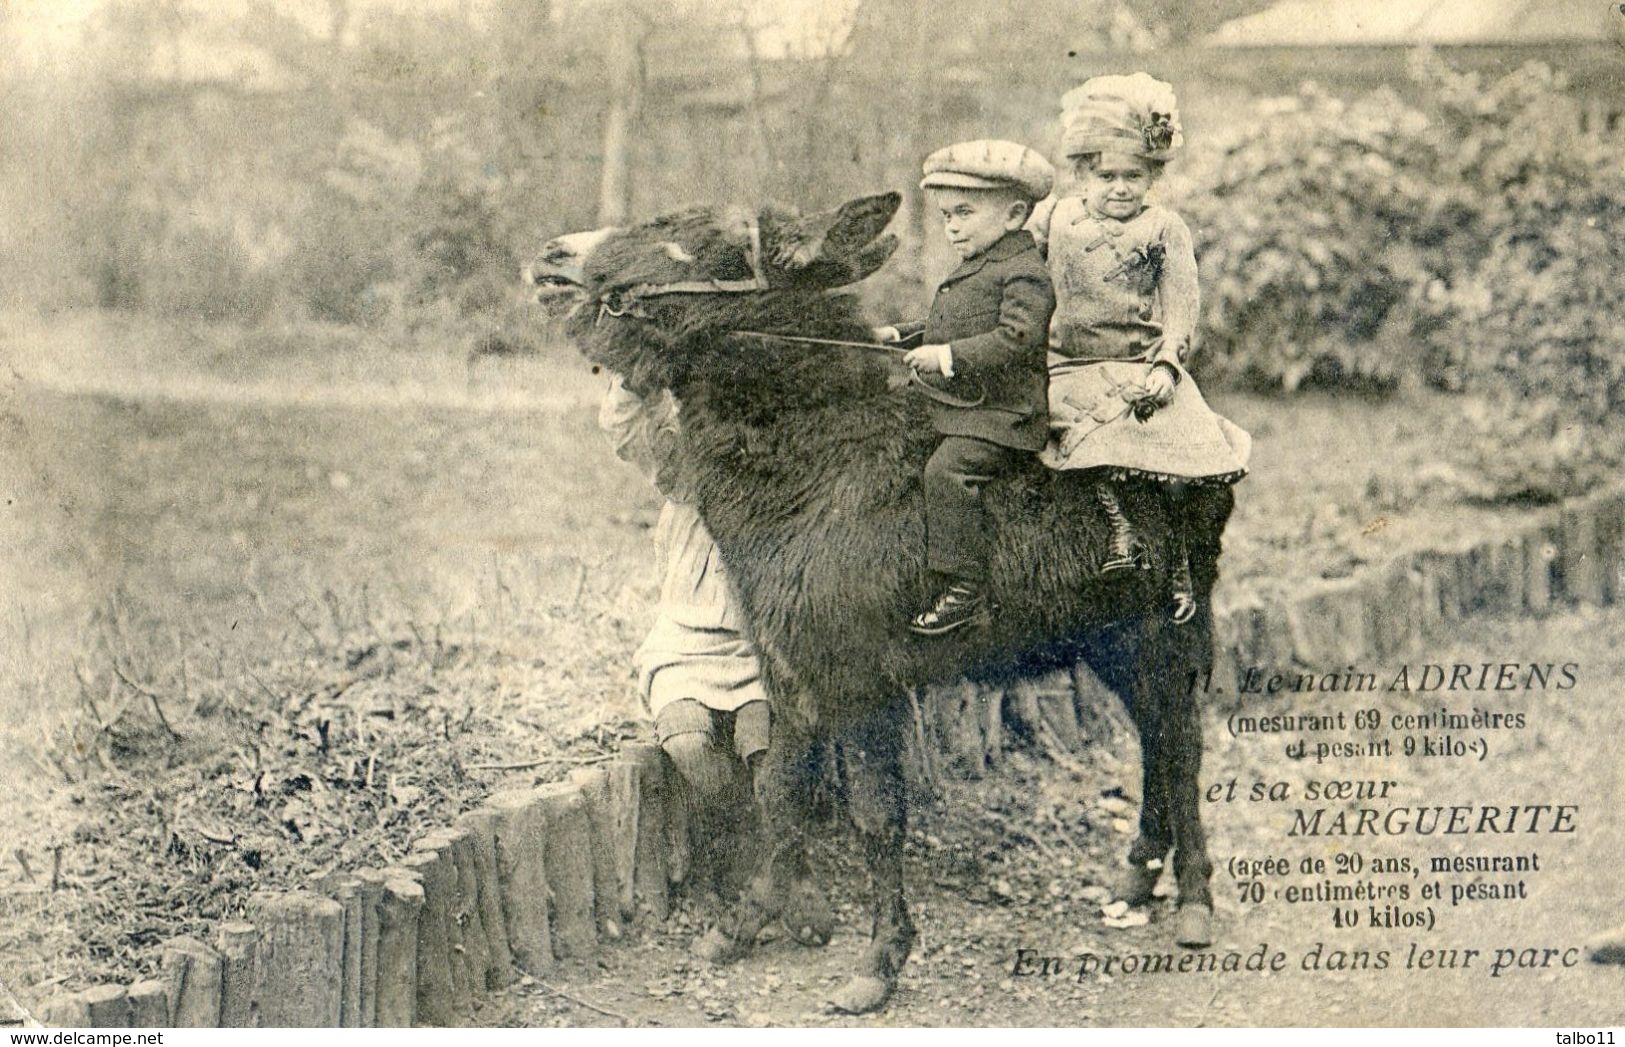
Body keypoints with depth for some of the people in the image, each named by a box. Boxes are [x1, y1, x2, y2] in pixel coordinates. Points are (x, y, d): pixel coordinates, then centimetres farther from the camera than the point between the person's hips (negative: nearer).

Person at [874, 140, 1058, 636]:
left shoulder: (1023, 274, -11)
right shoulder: (971, 269, 19)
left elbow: (1015, 339, -24)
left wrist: (946, 356, -25)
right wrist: (902, 334, 21)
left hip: (998, 413, -10)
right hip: (951, 407, 10)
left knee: (948, 469, -26)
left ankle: (962, 589, -24)